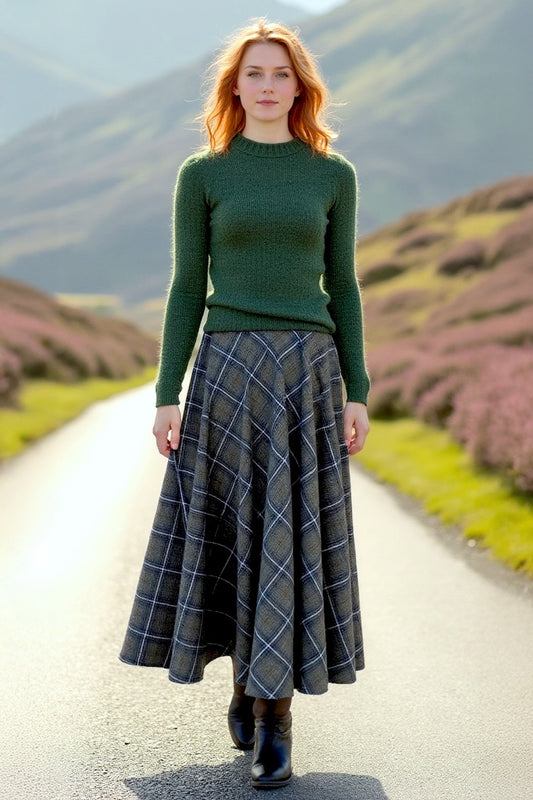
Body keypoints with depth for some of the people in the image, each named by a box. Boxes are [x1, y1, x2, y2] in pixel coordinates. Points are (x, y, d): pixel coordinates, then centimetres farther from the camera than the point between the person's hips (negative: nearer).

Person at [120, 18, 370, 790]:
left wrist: (357, 394, 3)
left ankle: (274, 715, 5)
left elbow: (342, 288, 9)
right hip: (228, 370, 0)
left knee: (295, 539, -2)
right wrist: (168, 394, -2)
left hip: (308, 373, 0)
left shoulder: (333, 175, 7)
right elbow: (187, 287, 4)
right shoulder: (203, 174, 5)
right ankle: (249, 680, 28)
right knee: (230, 534, 4)